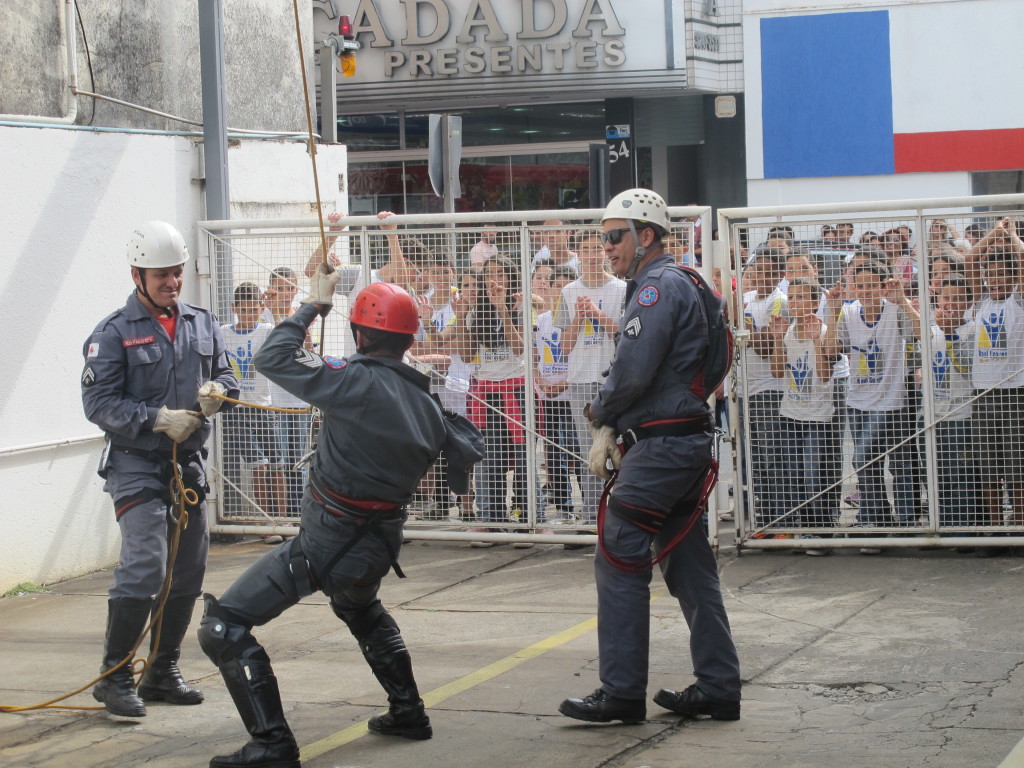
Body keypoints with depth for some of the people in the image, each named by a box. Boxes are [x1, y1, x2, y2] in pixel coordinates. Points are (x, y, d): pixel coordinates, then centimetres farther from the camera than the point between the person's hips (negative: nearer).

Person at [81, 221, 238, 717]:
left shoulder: (202, 324, 9)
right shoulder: (115, 333, -8)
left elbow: (226, 375, 15)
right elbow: (98, 402, -12)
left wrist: (218, 391, -9)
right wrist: (157, 420, -21)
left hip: (189, 464, 6)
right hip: (137, 465, -6)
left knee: (187, 575, 10)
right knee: (143, 569, -17)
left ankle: (163, 673, 23)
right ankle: (115, 676, -5)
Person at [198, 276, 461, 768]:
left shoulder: (356, 381, -19)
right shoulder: (427, 404, 4)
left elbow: (272, 359, -14)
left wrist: (314, 306, -1)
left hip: (329, 541, -8)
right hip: (382, 539, 8)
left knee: (223, 625, -5)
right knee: (361, 608, 41)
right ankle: (408, 712, 42)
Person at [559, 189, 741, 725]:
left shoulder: (659, 287, -12)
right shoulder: (671, 285, 20)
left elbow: (633, 372, -20)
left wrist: (598, 410, -1)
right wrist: (610, 429, 8)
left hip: (662, 446, -10)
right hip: (687, 443, 10)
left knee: (619, 563, -7)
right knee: (689, 566, 12)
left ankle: (621, 693, -5)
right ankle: (718, 687, 15)